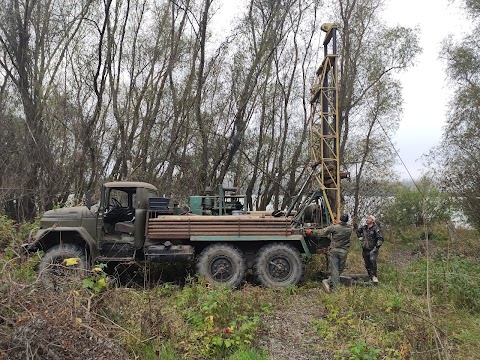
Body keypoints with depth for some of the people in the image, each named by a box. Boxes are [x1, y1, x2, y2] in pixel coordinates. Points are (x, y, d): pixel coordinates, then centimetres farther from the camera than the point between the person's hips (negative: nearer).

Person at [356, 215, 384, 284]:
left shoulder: (375, 229, -11)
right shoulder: (364, 227, 6)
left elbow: (381, 239, -15)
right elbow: (358, 231, 28)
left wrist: (376, 247, -16)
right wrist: (360, 237, 17)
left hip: (372, 250, -6)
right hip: (365, 250, 6)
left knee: (373, 261, -25)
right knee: (367, 265, 10)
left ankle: (374, 276, -14)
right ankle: (370, 277, 21)